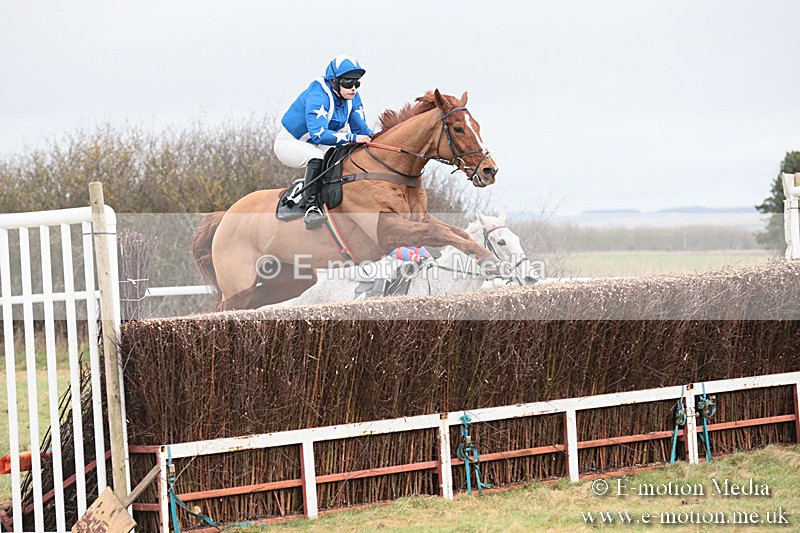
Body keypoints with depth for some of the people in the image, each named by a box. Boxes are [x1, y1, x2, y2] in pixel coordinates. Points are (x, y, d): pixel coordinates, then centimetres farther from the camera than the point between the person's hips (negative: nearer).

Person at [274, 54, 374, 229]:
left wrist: (371, 136, -27)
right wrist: (352, 138, -47)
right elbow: (319, 134, -42)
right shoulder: (317, 97, -32)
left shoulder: (353, 97, -7)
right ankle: (311, 207, -38)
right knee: (317, 156, -37)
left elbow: (360, 127, -4)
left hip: (316, 145, 8)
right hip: (289, 143, -8)